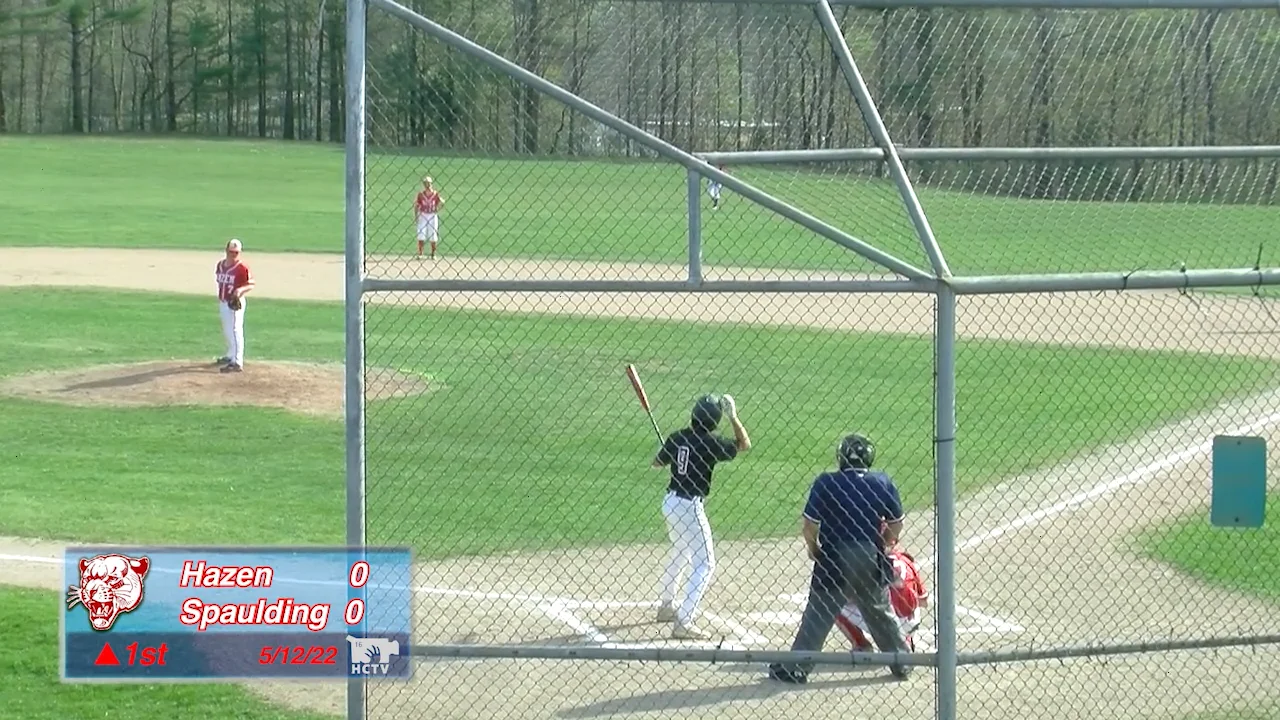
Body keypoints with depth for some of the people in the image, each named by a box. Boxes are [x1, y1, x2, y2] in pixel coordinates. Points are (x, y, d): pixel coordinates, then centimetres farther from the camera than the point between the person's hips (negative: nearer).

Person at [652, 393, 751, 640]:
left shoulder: (677, 437, -1)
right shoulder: (710, 443, -17)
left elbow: (657, 462, 14)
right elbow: (744, 445, -3)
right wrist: (733, 416, -2)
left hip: (671, 501, 8)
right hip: (690, 506, -8)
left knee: (679, 554, 30)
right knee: (705, 564, -3)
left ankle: (666, 606, 44)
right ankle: (683, 623, -12)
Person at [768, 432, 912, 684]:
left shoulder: (826, 483, -10)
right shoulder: (883, 483, 0)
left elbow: (810, 526, -11)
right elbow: (896, 526, 5)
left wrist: (813, 548, 9)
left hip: (834, 560, -3)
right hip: (871, 563, 3)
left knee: (818, 615, 3)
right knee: (880, 613, 19)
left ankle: (796, 668, 3)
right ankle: (901, 663, 26)